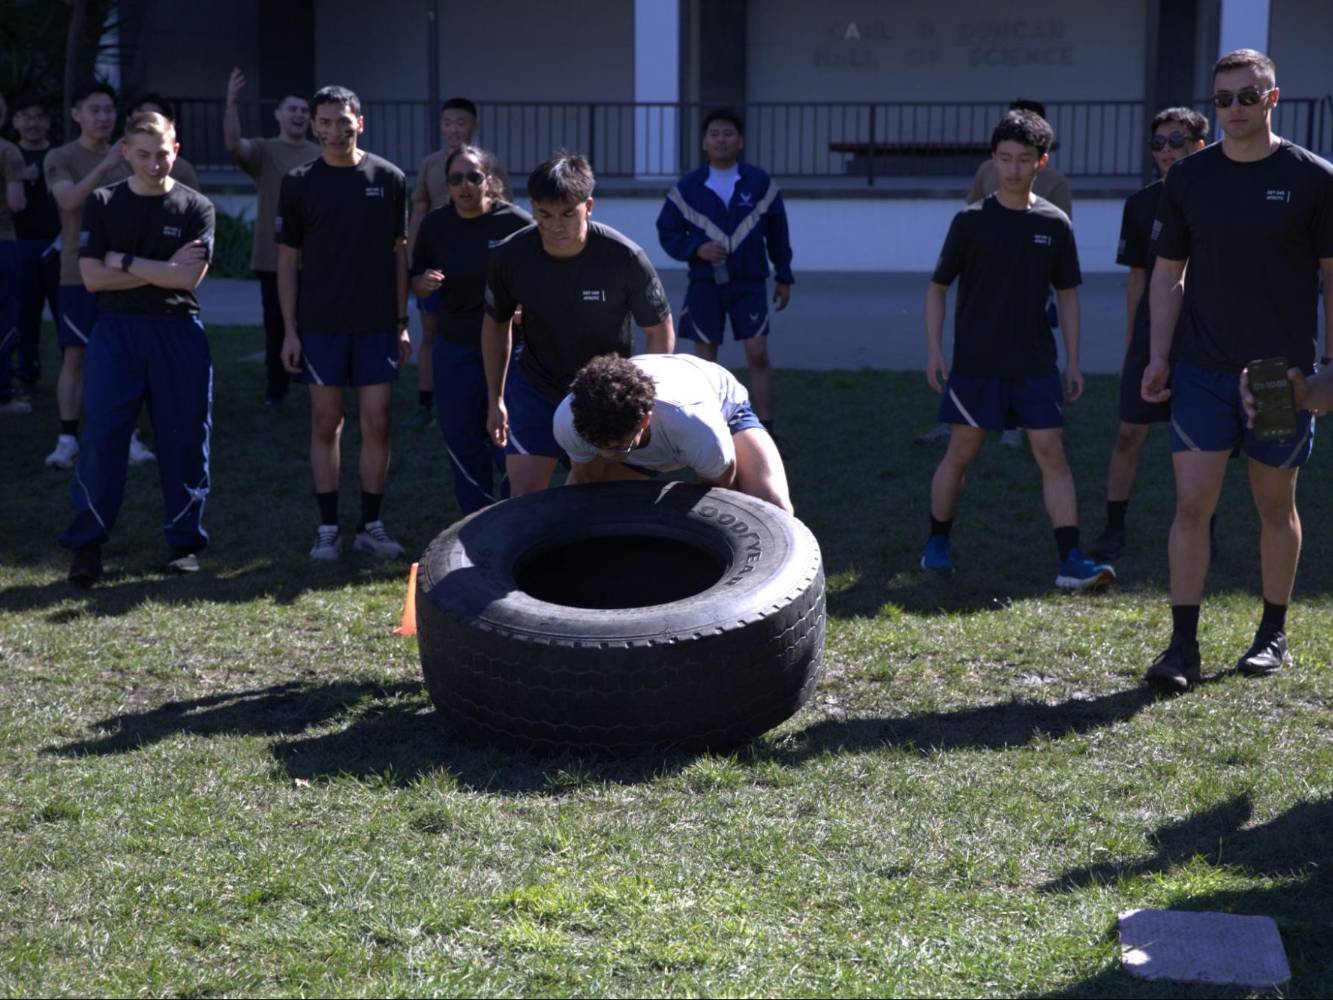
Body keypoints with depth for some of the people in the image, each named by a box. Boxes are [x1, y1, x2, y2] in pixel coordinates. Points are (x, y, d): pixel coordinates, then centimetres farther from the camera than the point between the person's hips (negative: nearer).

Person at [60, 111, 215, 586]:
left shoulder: (196, 208, 1)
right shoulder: (103, 203, 4)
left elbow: (189, 276, -11)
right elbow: (93, 277, -5)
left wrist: (124, 261, -9)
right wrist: (162, 270, -9)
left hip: (178, 332, 0)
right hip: (116, 330, 0)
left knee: (185, 439, 3)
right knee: (101, 437, -3)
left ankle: (185, 541, 14)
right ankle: (86, 543, 3)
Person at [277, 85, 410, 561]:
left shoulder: (388, 178, 3)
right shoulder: (299, 183, 1)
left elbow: (399, 252, 7)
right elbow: (287, 260, 3)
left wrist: (402, 321, 3)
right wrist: (289, 329, -2)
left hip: (377, 324, 0)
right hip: (320, 324, 0)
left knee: (377, 423, 1)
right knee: (326, 423, 4)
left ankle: (370, 526, 11)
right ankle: (328, 527, 11)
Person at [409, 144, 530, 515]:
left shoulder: (516, 223, -10)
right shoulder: (434, 225, 1)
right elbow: (416, 285, 11)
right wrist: (423, 283, -13)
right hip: (456, 349, 4)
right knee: (463, 442, 10)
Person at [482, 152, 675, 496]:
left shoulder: (625, 258, -23)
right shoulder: (509, 257, -16)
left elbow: (661, 335, -10)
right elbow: (496, 324, 4)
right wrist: (495, 400, 8)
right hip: (535, 387, 1)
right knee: (524, 496, -8)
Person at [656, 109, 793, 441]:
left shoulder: (760, 183, 1)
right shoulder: (688, 187, 0)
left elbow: (777, 233, 8)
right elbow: (667, 232, 5)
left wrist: (784, 277, 10)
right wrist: (696, 249, -13)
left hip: (749, 283, 0)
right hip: (704, 285, 1)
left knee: (758, 354, -8)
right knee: (705, 360, 5)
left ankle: (766, 430, 0)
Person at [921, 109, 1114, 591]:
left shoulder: (1054, 224, 2)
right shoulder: (971, 221, -2)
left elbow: (1067, 294, 10)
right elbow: (937, 287, 4)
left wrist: (1073, 362, 7)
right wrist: (934, 351, -4)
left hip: (1035, 365, 1)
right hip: (975, 363, -1)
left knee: (1052, 455, -3)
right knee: (961, 453, 5)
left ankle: (1071, 560, -4)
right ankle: (937, 543, 23)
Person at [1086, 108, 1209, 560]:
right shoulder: (1142, 204, 4)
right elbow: (1137, 277, 9)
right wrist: (1130, 344, 8)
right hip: (1151, 336, 2)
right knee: (1129, 434, 0)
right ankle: (1114, 530, 9)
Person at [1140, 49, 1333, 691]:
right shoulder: (1188, 179, 4)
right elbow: (1168, 274, 9)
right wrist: (1159, 356, 0)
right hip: (1201, 371, 1)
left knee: (1276, 505, 9)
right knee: (1192, 503, -6)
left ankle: (1273, 635, 25)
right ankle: (1182, 647, -4)